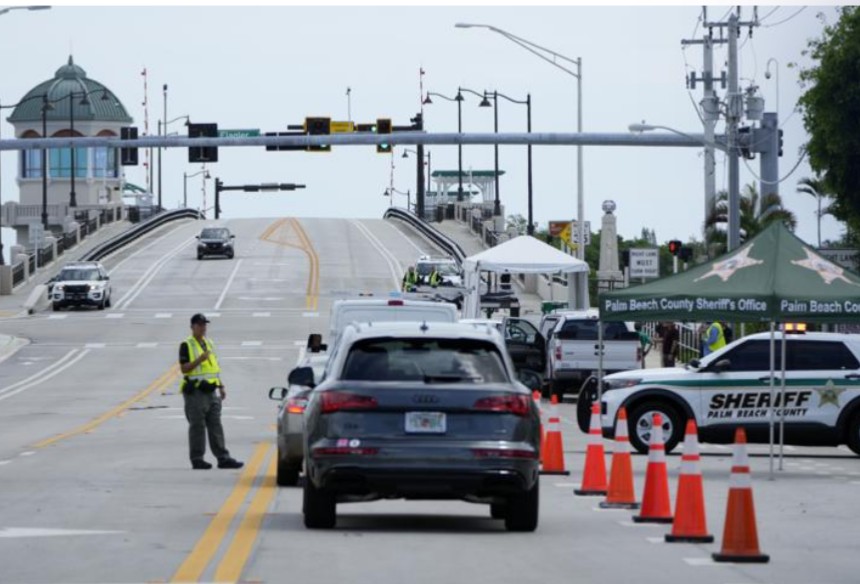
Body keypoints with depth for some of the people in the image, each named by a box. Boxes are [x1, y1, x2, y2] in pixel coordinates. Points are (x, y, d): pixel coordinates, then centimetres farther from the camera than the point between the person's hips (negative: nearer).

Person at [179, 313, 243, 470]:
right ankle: (197, 460, 0)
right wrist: (199, 360, -24)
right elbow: (184, 368, -11)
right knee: (197, 427, -4)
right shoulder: (187, 345, -5)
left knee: (215, 426, 5)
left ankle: (223, 458, 4)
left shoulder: (209, 344, 18)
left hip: (211, 391, 7)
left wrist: (221, 387, 17)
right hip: (195, 391, -7)